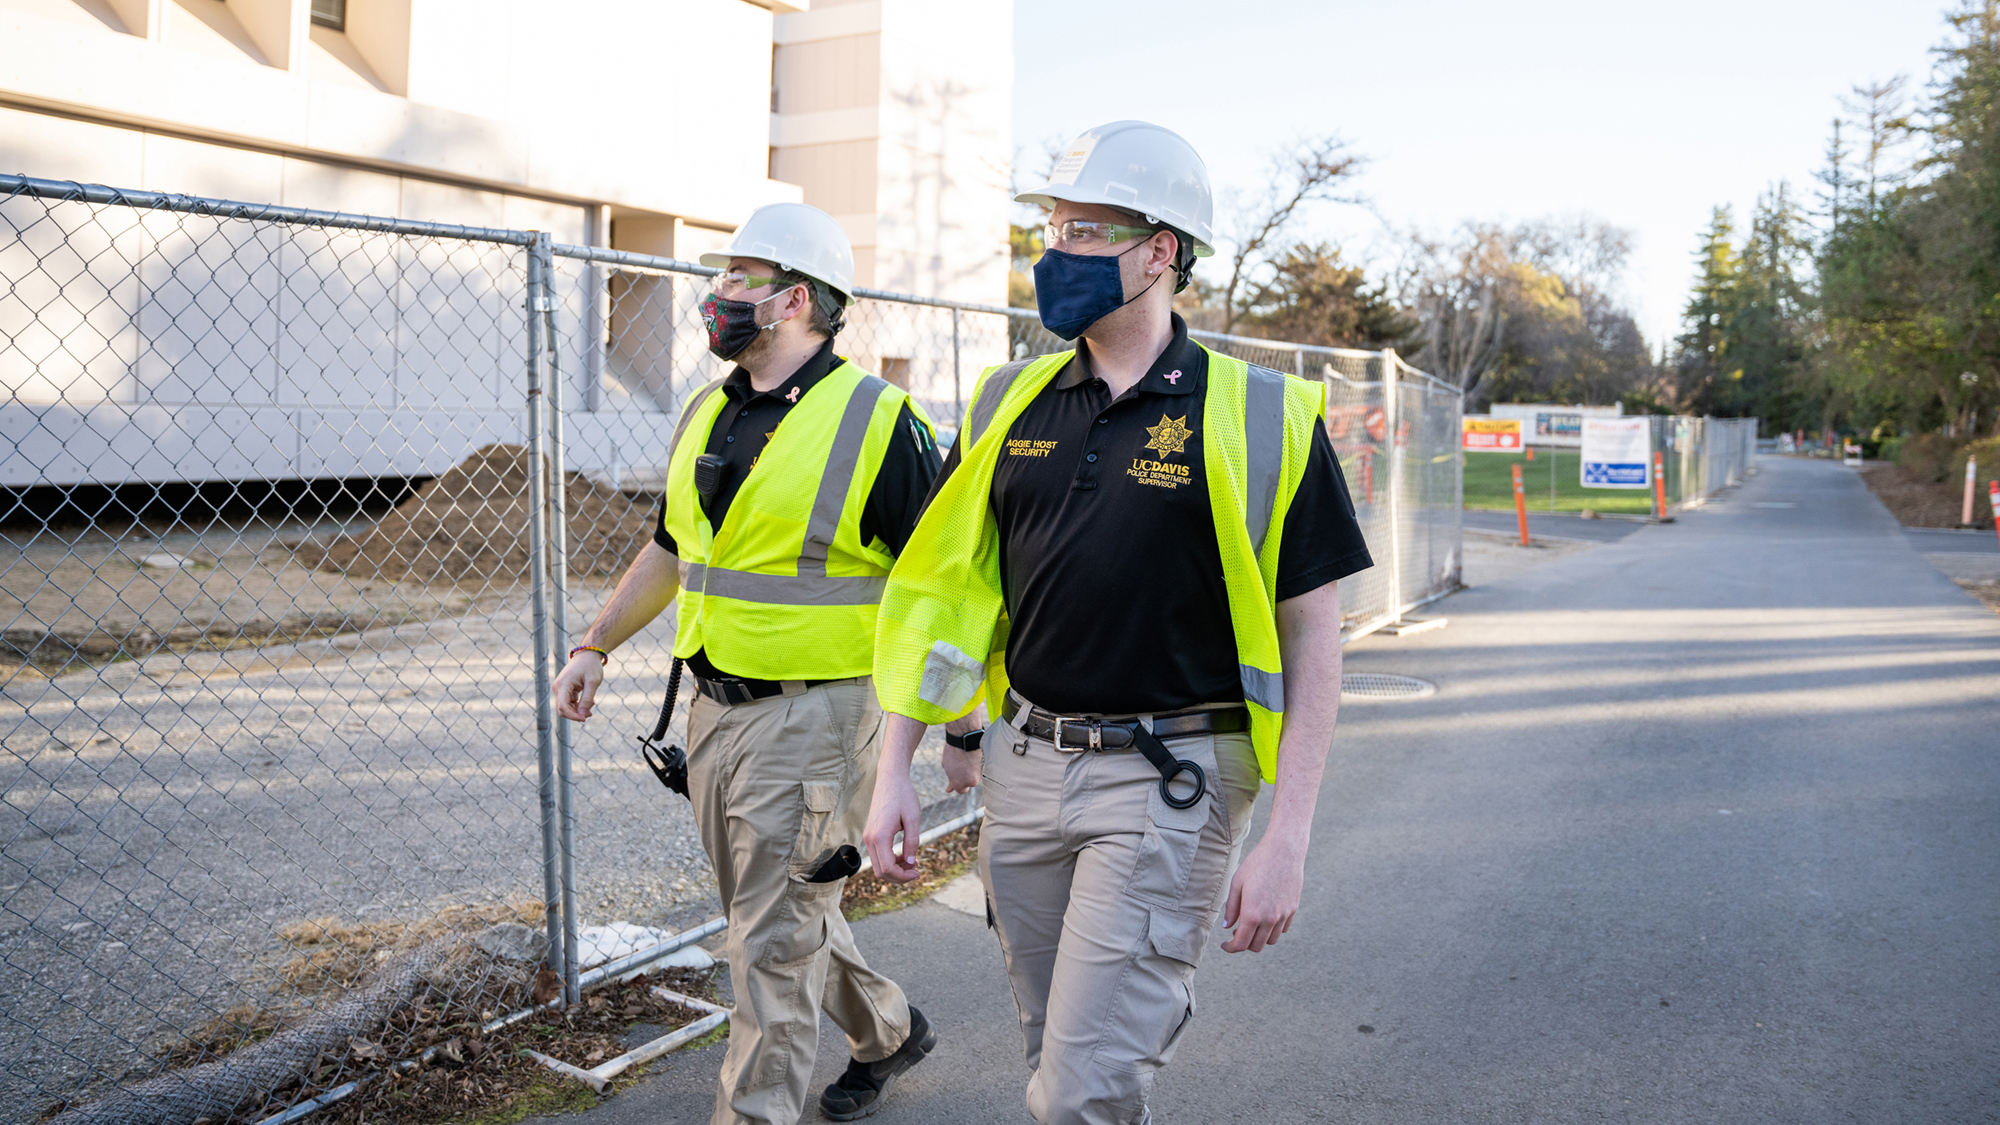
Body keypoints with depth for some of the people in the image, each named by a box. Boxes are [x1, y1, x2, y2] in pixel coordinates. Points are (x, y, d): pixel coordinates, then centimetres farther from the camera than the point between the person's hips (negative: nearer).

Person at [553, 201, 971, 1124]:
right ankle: (887, 1031, 43)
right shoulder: (707, 416, 10)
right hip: (715, 708, 8)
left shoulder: (877, 422, -13)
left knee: (772, 944, -1)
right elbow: (669, 548, 21)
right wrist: (595, 647, 17)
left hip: (816, 715, -8)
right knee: (772, 913, 21)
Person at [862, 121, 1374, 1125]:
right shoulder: (1010, 403, 6)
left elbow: (1313, 636, -6)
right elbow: (941, 590, 9)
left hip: (1170, 779, -5)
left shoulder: (1258, 416, -7)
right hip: (1023, 767, 5)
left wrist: (1286, 841, -11)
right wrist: (894, 774, 5)